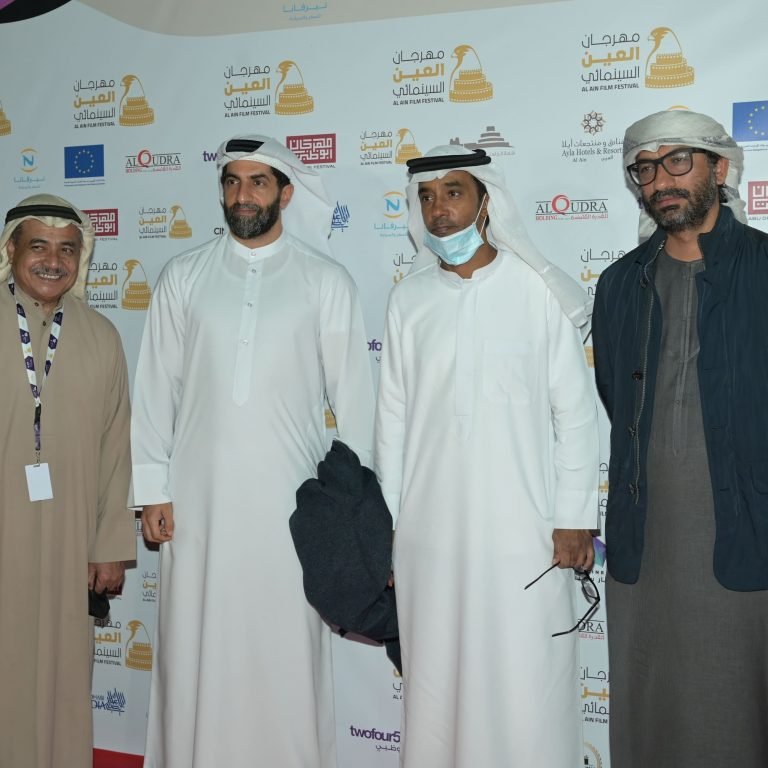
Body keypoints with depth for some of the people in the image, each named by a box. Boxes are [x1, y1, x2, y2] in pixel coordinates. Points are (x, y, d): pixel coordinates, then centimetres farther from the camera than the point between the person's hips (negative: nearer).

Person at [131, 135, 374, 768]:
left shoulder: (326, 281, 2)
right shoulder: (184, 277, 8)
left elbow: (353, 395, 3)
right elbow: (156, 387, 8)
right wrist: (152, 488, 3)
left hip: (287, 499, -1)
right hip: (197, 497, 2)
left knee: (287, 654, 3)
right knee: (195, 652, 7)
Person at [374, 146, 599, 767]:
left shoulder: (538, 289, -3)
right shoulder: (409, 298, 5)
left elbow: (574, 412, -1)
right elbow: (393, 416, 8)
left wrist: (574, 519, -3)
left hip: (522, 529, -2)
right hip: (430, 532, 3)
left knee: (526, 689, 2)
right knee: (435, 686, 11)